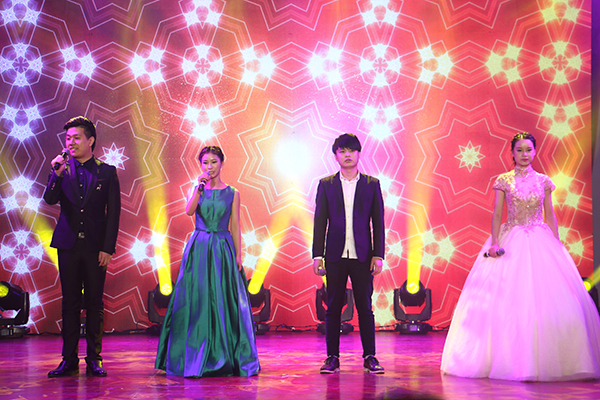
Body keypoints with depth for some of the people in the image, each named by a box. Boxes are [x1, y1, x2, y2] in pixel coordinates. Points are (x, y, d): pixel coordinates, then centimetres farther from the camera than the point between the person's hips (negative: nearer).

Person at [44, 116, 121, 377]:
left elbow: (114, 212, 0)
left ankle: (94, 358, 9)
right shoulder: (63, 168, 7)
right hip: (69, 245, 2)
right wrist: (57, 174, -20)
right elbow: (50, 200, -4)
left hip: (95, 247, -2)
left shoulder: (107, 172, 2)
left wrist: (108, 248, -6)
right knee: (70, 303, 5)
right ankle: (69, 360, 10)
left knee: (94, 303, 3)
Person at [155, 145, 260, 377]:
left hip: (222, 250, 0)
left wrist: (238, 256, 1)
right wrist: (199, 187, -15)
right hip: (198, 250, 0)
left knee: (224, 302, -1)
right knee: (198, 301, -2)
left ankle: (225, 358, 8)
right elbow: (189, 211, -12)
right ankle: (195, 359, 5)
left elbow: (235, 227, 6)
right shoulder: (196, 190, 8)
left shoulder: (232, 193, 6)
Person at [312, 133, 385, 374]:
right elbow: (320, 222, 6)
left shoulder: (372, 184, 7)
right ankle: (332, 357, 10)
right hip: (335, 256, 0)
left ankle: (370, 357, 9)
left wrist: (378, 254, -1)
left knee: (365, 307, 2)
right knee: (333, 307, 3)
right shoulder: (326, 185, 8)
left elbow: (378, 222, 6)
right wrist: (317, 255, 0)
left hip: (362, 256, 0)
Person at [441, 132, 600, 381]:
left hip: (540, 242, 2)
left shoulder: (543, 181, 8)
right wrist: (494, 243, -12)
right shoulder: (503, 181, 3)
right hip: (510, 241, -1)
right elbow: (497, 215, -1)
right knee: (508, 300, -6)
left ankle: (544, 360, 4)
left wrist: (557, 245, 4)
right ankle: (511, 358, 2)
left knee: (545, 298, -5)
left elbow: (550, 216, 9)